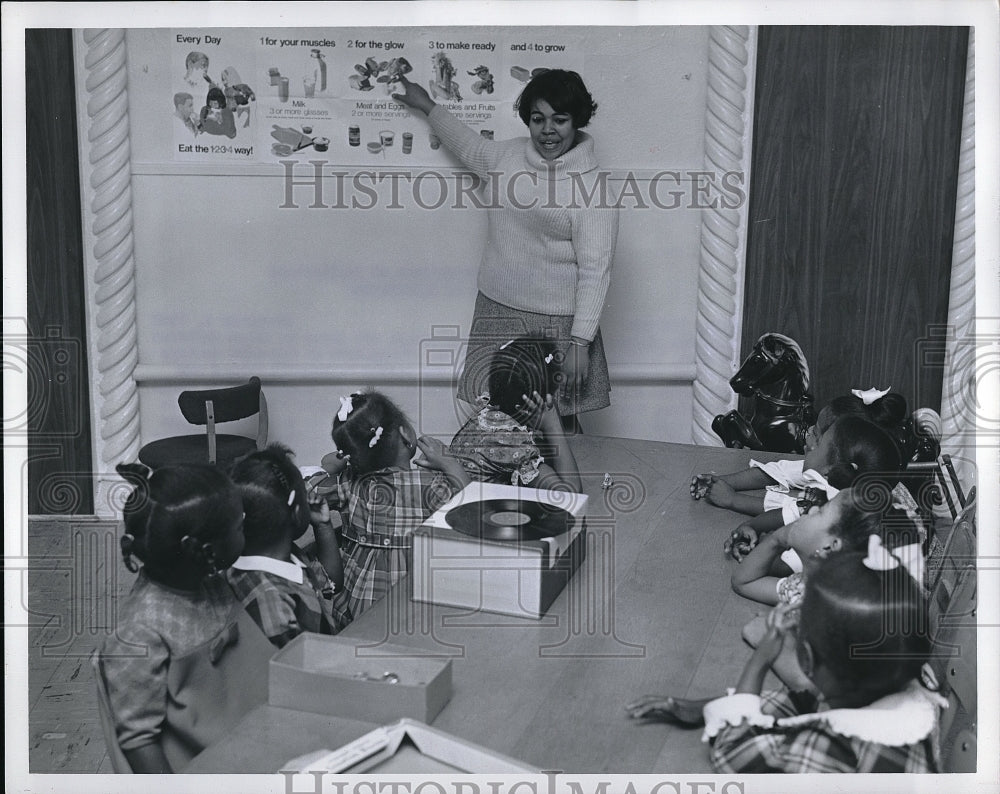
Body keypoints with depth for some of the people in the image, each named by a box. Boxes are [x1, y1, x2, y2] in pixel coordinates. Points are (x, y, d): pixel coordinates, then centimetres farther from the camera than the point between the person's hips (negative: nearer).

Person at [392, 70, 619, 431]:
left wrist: (580, 342, -18)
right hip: (495, 312, 6)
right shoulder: (507, 155, 9)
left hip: (554, 325, -6)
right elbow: (468, 145, 33)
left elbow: (595, 269, -13)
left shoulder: (592, 185, -10)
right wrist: (427, 106, 42)